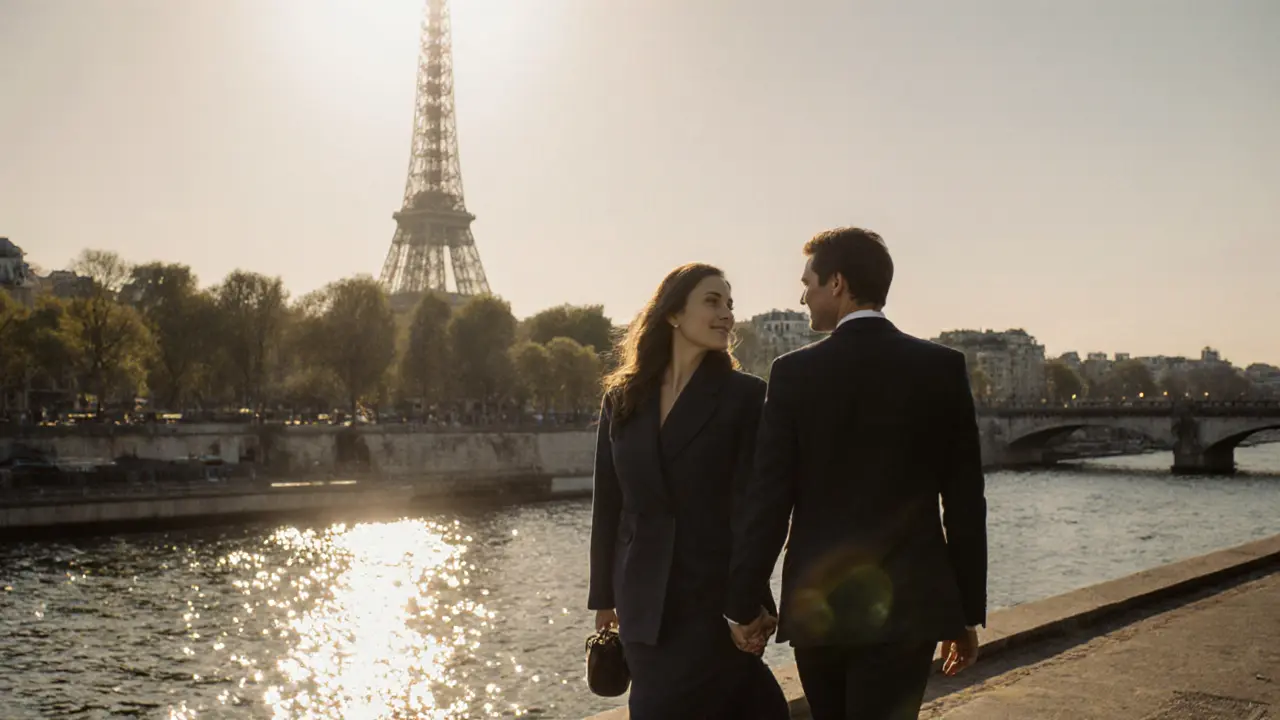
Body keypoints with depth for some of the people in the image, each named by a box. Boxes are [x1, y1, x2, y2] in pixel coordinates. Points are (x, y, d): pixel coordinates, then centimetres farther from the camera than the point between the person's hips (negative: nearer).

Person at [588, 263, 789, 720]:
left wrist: (752, 603, -12)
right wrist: (603, 596, 8)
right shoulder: (622, 398, 6)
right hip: (644, 601, 3)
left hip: (716, 597, -3)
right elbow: (607, 502, 8)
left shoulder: (745, 396, -3)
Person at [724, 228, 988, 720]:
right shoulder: (943, 367, -2)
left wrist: (741, 605, 2)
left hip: (817, 605, 0)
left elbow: (768, 501, -7)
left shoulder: (794, 373, -6)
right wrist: (968, 612, 9)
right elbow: (965, 503, 0)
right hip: (906, 605, 0)